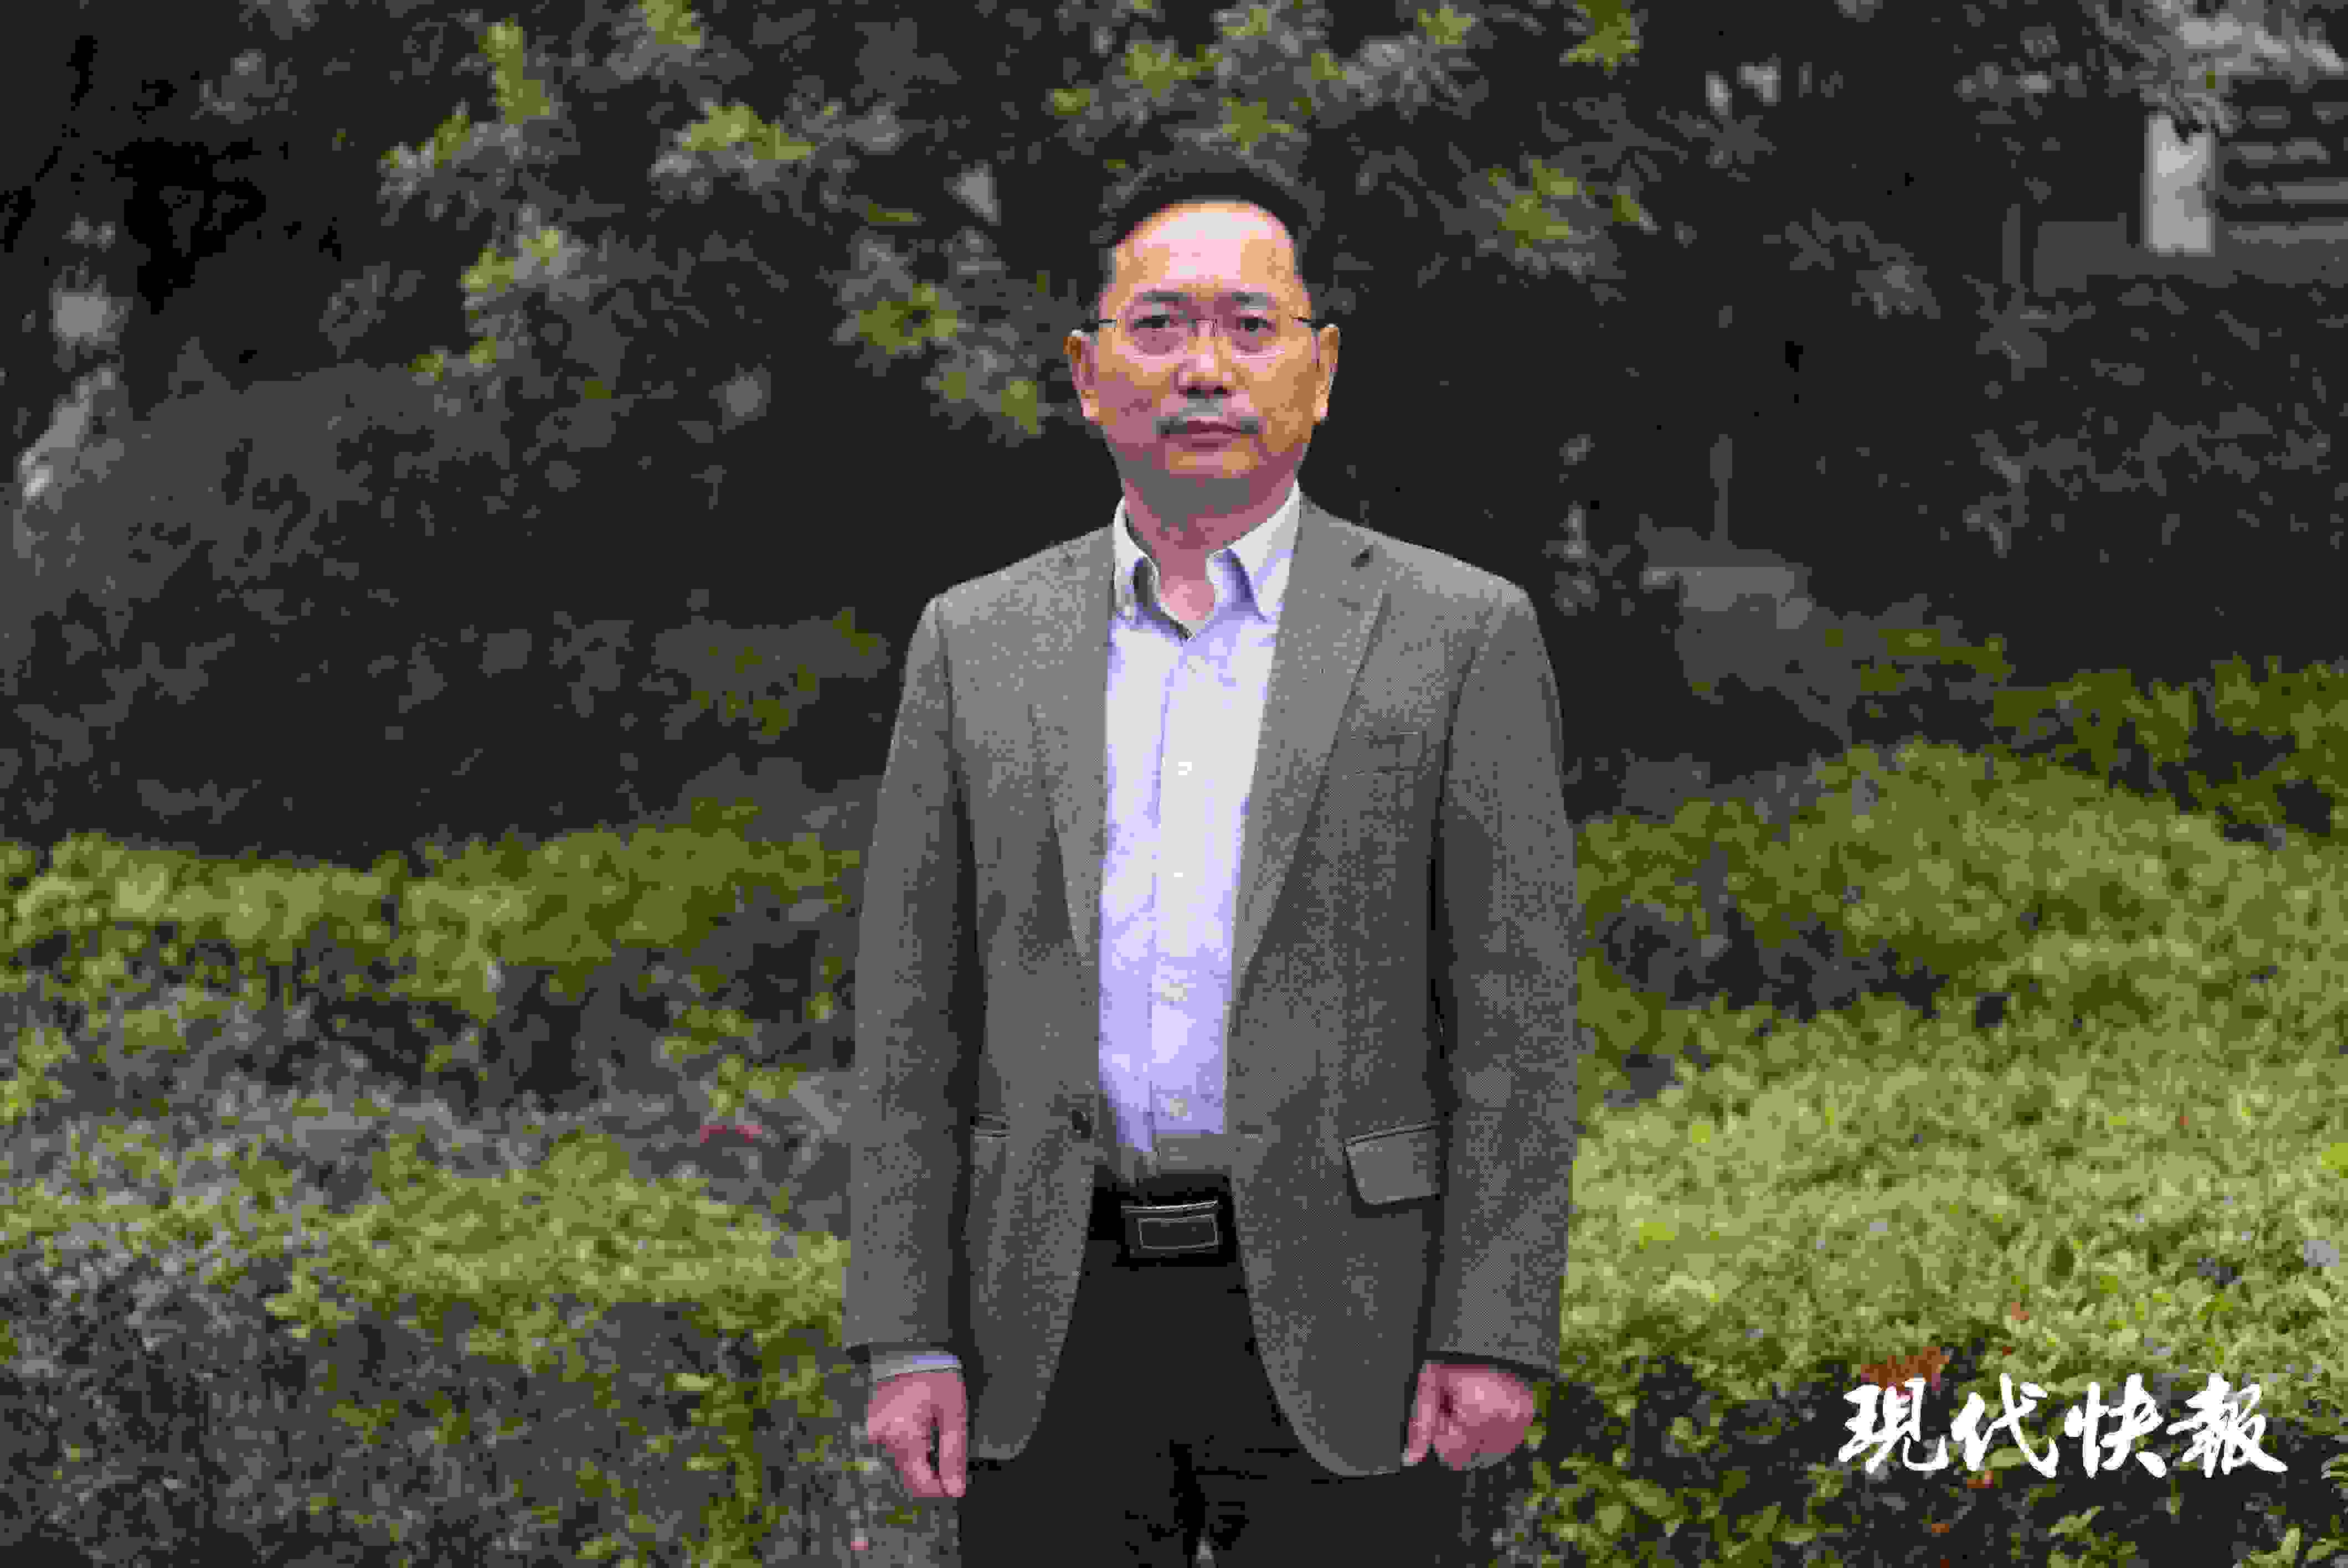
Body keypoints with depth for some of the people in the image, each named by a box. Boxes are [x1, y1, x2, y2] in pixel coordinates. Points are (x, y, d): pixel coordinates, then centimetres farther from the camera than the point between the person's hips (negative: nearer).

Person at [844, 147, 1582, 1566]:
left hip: (1338, 1325, -2)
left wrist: (1495, 1338, -9)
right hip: (1057, 1328, 2)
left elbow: (1516, 1018, -2)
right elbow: (915, 1017, 7)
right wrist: (909, 1342, 0)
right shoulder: (978, 643, 8)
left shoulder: (1459, 635, 0)